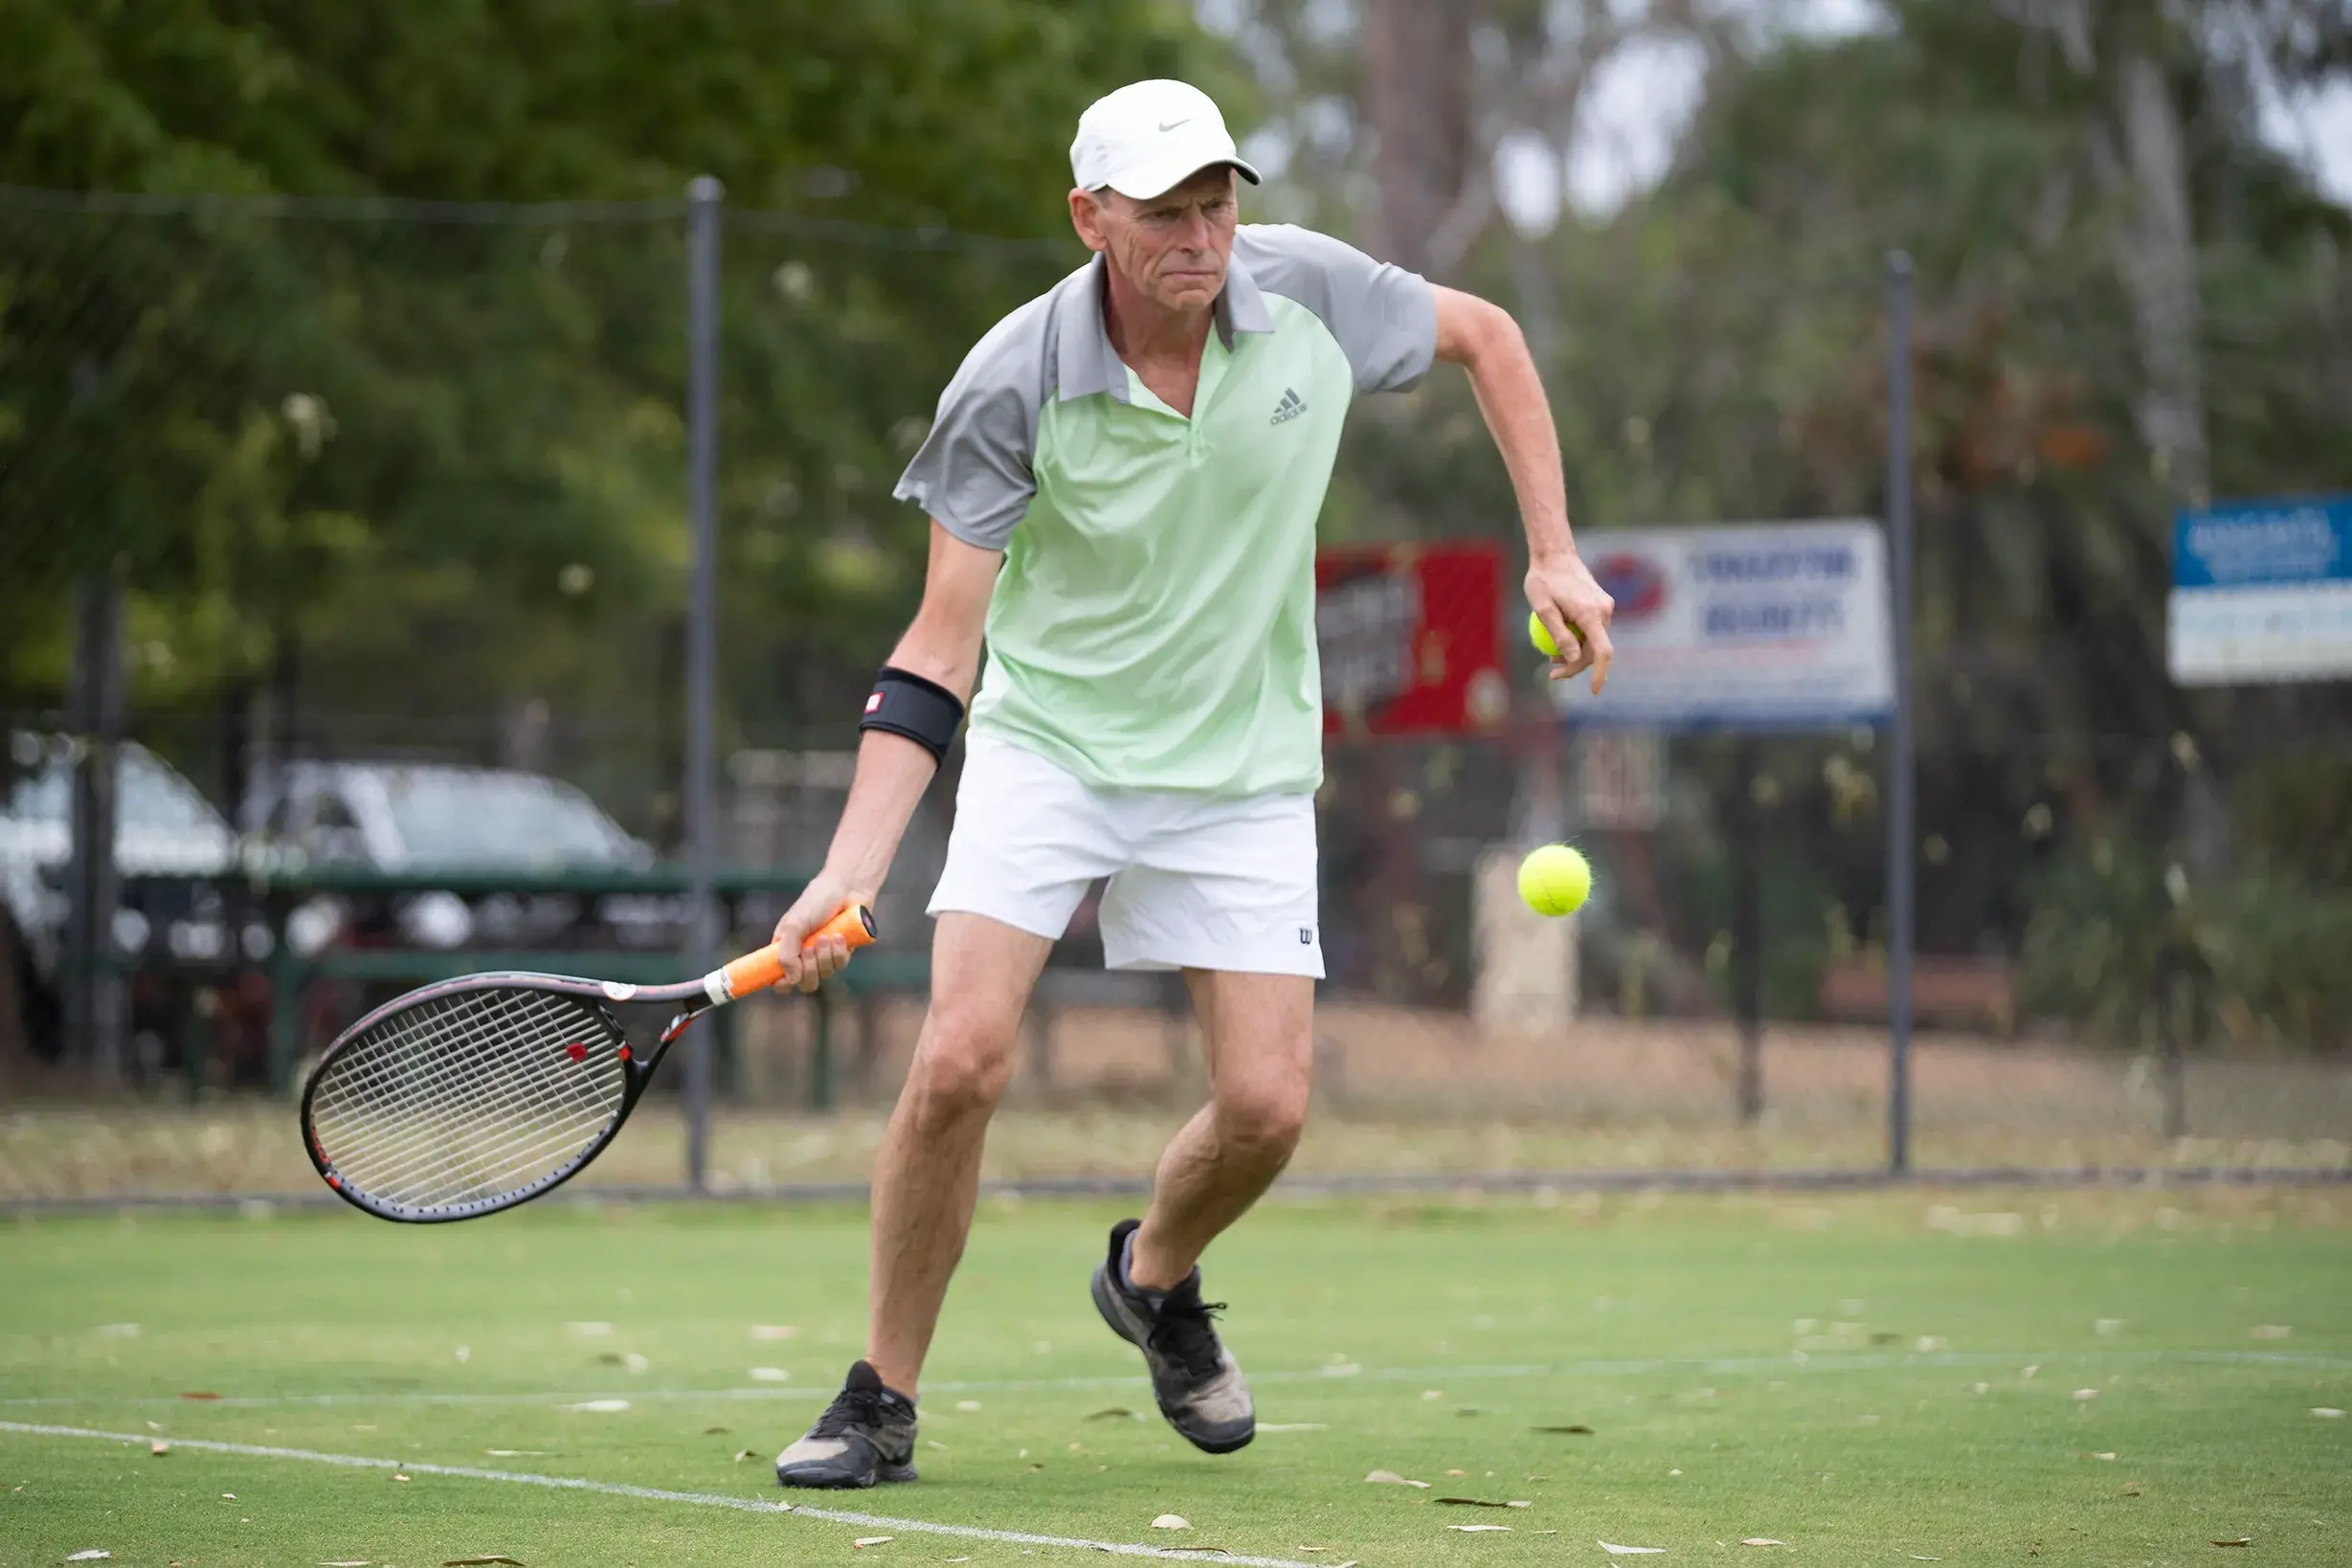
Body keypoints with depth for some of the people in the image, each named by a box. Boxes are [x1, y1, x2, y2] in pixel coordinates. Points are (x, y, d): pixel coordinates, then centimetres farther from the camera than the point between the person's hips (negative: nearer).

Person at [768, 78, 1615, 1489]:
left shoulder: (1307, 291, -13)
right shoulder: (1013, 387, -19)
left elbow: (1484, 334, 8)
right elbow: (939, 650, -16)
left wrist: (1555, 553, 2)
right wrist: (851, 870, -26)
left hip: (1242, 771, 2)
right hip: (1049, 743, -2)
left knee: (1265, 1105, -7)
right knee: (962, 1060, -18)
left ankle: (1156, 1275, 28)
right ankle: (882, 1404, -2)